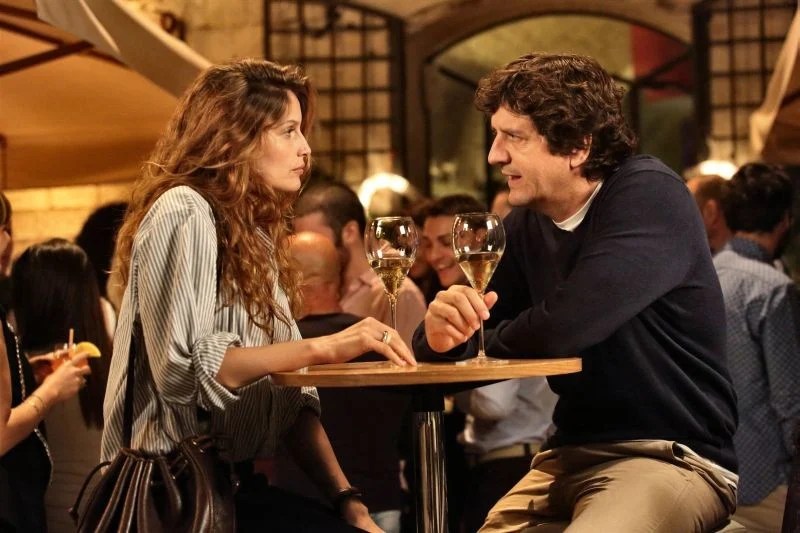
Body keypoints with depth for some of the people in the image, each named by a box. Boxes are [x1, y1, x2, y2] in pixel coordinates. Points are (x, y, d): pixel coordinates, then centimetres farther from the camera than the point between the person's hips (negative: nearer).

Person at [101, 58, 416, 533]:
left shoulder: (256, 231, 16)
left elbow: (289, 392, 10)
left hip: (236, 482, 8)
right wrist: (323, 348, -23)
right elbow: (182, 370, -22)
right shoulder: (184, 213, -9)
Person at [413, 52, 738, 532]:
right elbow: (467, 345, 8)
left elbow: (565, 326, -25)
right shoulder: (526, 226, 8)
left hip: (673, 457, -7)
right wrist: (443, 333, -16)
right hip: (571, 457, 7)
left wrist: (487, 339, -5)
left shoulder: (649, 197, -13)